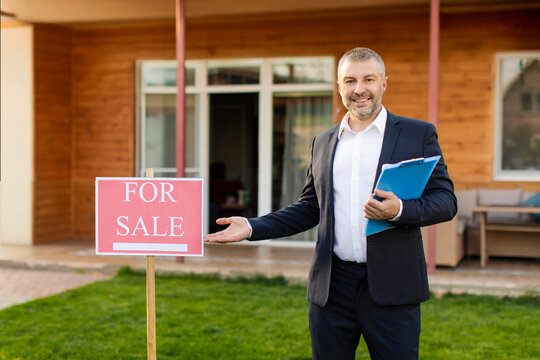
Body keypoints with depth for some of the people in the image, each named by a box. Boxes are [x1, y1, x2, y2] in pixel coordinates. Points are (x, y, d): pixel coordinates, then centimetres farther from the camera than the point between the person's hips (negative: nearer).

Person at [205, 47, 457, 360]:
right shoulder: (324, 143, 14)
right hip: (332, 286, 3)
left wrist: (400, 209, -22)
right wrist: (252, 227, 6)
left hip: (391, 287, -3)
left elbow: (446, 201, -3)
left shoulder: (418, 134, 2)